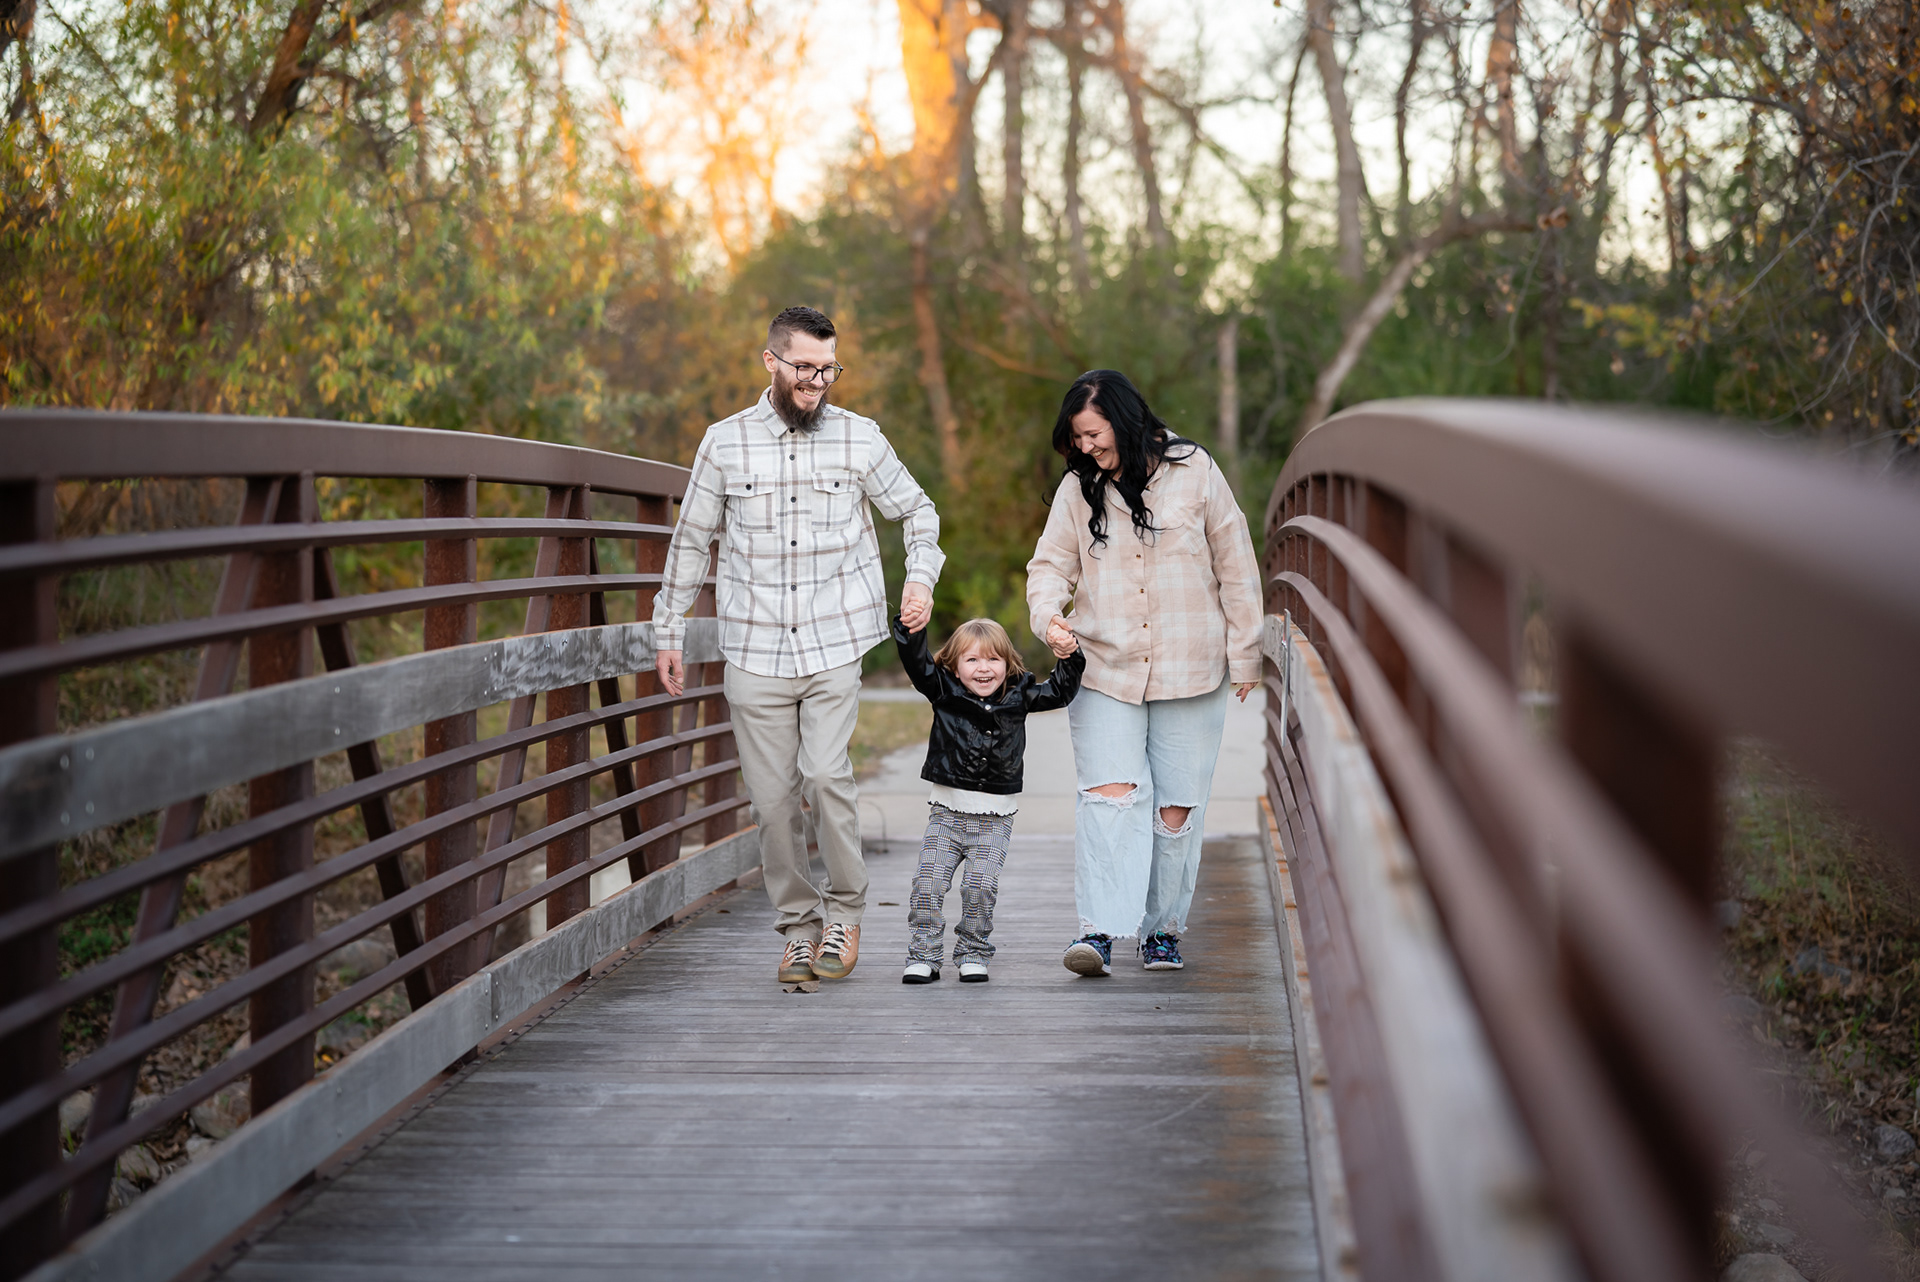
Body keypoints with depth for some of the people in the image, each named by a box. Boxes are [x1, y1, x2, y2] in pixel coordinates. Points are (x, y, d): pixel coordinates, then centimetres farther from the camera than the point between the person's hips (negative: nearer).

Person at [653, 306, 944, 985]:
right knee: (772, 798, 1)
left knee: (825, 772, -17)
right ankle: (797, 926, 16)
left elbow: (917, 510, 16)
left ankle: (845, 908, 3)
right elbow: (690, 541, 13)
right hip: (754, 650, 1)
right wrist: (669, 632, 14)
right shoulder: (725, 442, 3)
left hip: (835, 645, -1)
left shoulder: (860, 438, 3)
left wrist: (921, 577, -2)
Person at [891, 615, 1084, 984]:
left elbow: (1059, 693, 10)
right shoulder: (943, 690, 1)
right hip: (947, 811, 0)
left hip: (995, 818, 0)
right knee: (929, 883, -6)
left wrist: (1070, 657, -3)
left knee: (981, 885, -9)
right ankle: (923, 957, 4)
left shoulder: (1019, 696, 5)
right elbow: (915, 661, -6)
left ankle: (973, 954, 7)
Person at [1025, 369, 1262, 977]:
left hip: (1190, 672, 0)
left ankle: (1163, 930, 17)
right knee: (1110, 792, -14)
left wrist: (1243, 654, 4)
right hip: (1105, 671, 0)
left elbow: (1235, 567, 4)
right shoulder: (1077, 489, 4)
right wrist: (1049, 614, -17)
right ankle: (1100, 931, -19)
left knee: (1176, 805, 4)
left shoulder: (1194, 472, 0)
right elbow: (1051, 564, 6)